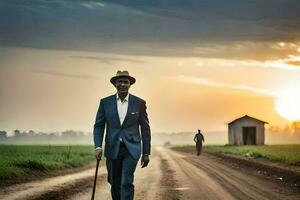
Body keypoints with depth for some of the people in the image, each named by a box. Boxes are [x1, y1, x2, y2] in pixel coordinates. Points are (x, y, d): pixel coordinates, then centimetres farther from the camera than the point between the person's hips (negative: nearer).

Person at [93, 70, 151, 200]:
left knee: (126, 183, -14)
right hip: (112, 149, 2)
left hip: (131, 149, -2)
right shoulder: (105, 102, 3)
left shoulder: (139, 103, 0)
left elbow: (145, 129, 5)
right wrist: (98, 147, -12)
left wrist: (146, 153, 4)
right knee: (115, 184, 11)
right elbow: (99, 126, 3)